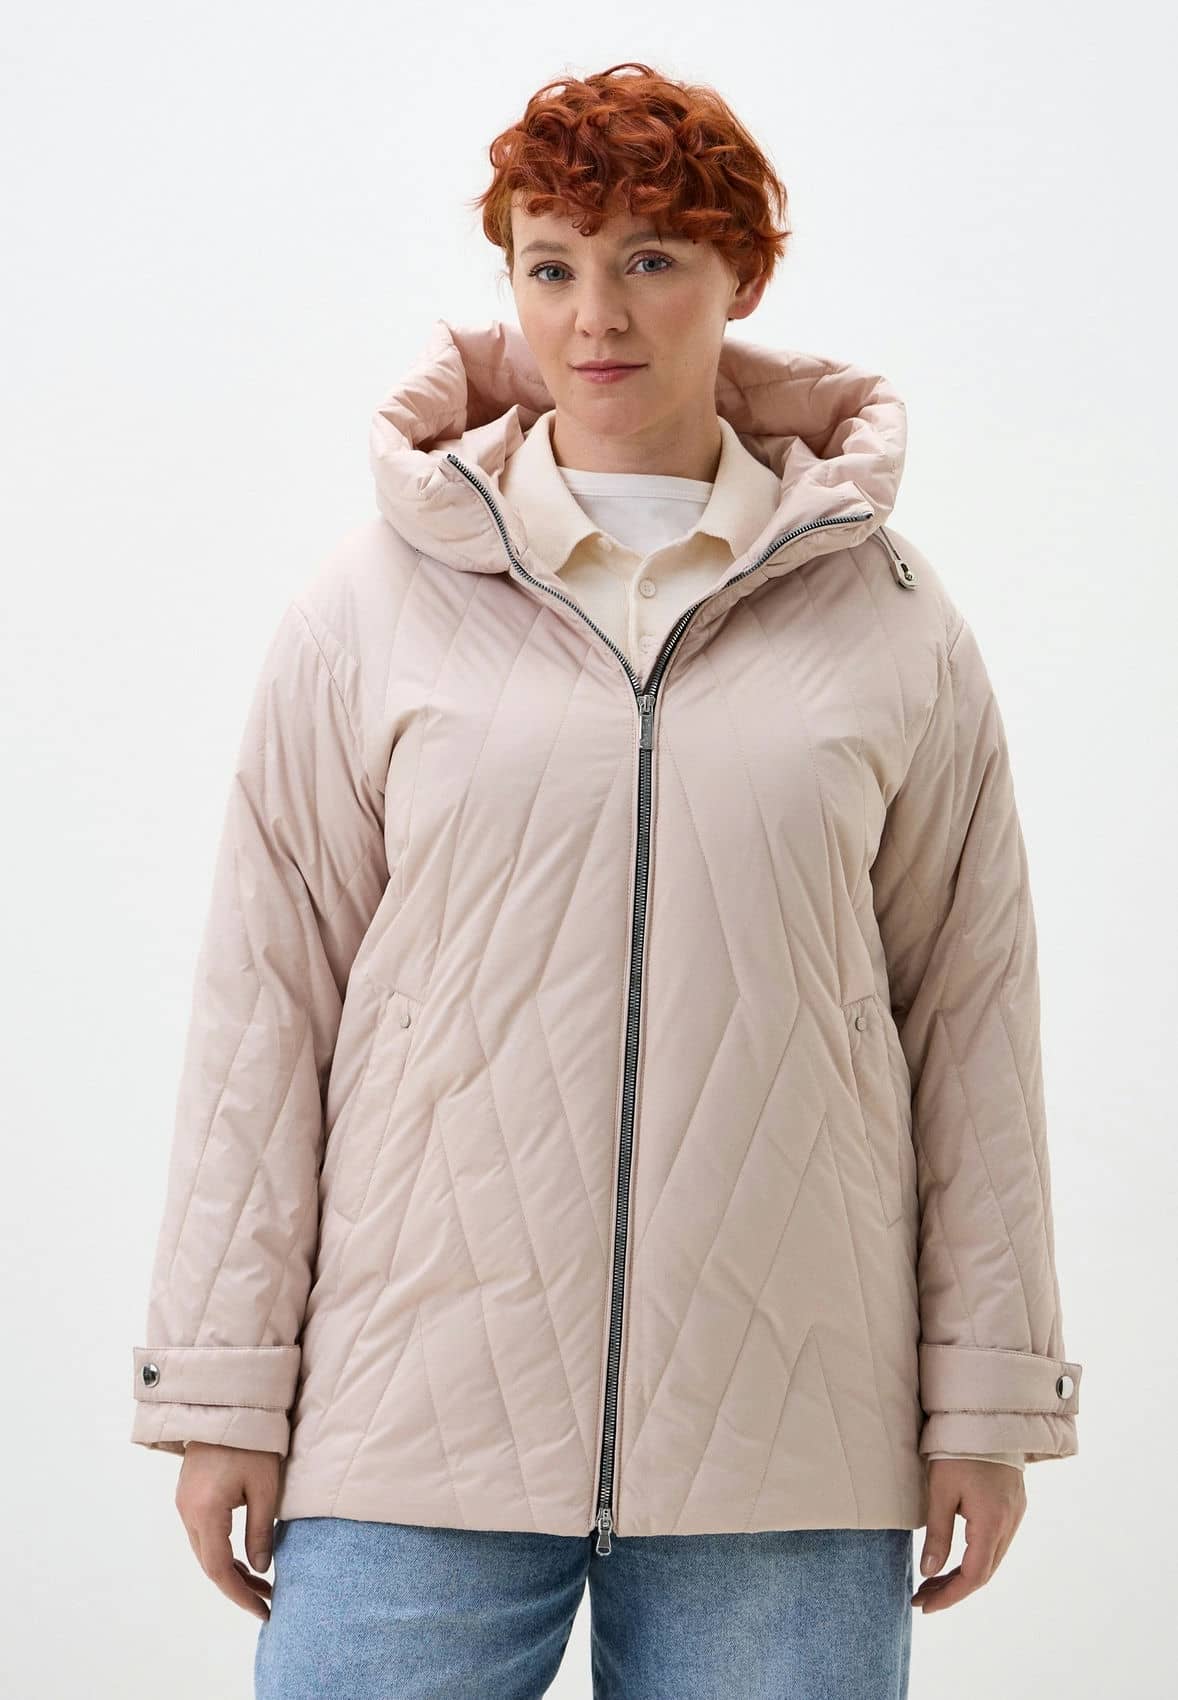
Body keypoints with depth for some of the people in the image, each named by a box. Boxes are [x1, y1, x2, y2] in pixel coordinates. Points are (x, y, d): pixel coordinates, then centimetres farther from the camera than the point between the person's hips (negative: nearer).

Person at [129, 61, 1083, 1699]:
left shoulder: (888, 616, 7)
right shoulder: (375, 601, 5)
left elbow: (972, 1014, 8)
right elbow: (265, 1009, 4)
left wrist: (984, 1401, 6)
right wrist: (224, 1389, 2)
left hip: (792, 1442, 1)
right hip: (416, 1430, 0)